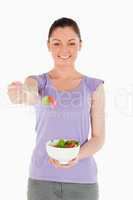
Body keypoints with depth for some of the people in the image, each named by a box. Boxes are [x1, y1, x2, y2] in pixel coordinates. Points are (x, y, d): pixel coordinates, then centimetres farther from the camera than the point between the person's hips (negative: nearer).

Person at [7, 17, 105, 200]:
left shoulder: (94, 87, 1)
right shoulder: (38, 82, 1)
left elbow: (99, 137, 1)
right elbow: (31, 96, -22)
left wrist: (77, 156, -18)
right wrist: (21, 92, -44)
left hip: (82, 181, 0)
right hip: (42, 179, 0)